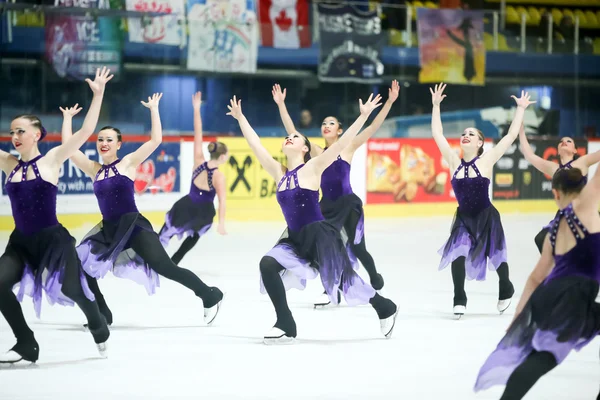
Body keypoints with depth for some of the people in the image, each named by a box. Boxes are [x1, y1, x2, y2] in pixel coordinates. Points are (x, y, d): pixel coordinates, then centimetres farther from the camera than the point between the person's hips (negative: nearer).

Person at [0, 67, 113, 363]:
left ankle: (99, 330, 40)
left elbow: (86, 132, -15)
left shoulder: (51, 160, -8)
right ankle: (26, 345, -2)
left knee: (73, 290, 7)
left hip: (53, 239, -3)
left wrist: (98, 94, -21)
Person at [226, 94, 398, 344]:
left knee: (344, 280, 4)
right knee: (267, 264, -17)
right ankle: (285, 326, -11)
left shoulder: (311, 169, -7)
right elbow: (255, 145, 13)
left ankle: (386, 309, 32)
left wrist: (363, 116, -22)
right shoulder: (279, 173, 7)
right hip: (295, 239, 5)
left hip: (320, 236, -5)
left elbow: (341, 144, -15)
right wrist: (241, 118, 17)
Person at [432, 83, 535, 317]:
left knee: (495, 258, 12)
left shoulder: (486, 161, -12)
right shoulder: (454, 163, -6)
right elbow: (437, 134, -7)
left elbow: (511, 135, -13)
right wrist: (436, 106, -9)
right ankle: (459, 300, -2)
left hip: (487, 217, -1)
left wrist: (521, 109, -13)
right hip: (464, 218, 1)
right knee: (457, 254, -18)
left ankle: (506, 291, 42)